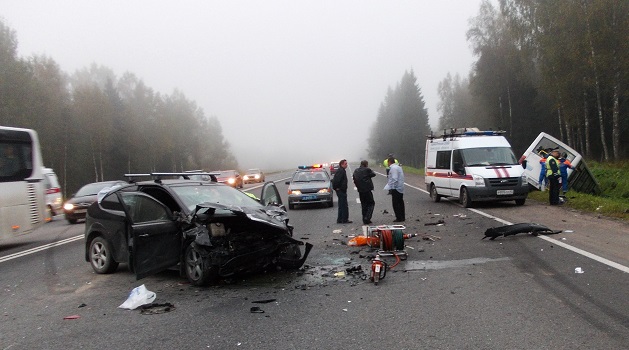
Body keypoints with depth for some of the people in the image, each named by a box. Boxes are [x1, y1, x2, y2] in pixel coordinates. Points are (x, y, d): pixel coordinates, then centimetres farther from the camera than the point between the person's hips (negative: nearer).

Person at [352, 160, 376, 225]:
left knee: (364, 205, 15)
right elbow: (373, 174, 2)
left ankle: (365, 219, 16)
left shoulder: (356, 171, 9)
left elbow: (354, 180, 12)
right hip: (367, 190, -6)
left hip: (360, 190, 6)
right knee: (371, 203, 3)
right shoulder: (367, 170, -10)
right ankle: (367, 218, -10)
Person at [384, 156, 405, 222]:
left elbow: (394, 179, -23)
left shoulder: (393, 168, -16)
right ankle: (402, 217, 20)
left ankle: (399, 218, -3)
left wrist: (391, 188, -20)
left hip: (396, 189, -10)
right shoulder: (398, 167, 16)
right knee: (400, 203, 15)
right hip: (400, 188, 10)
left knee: (395, 204, -4)